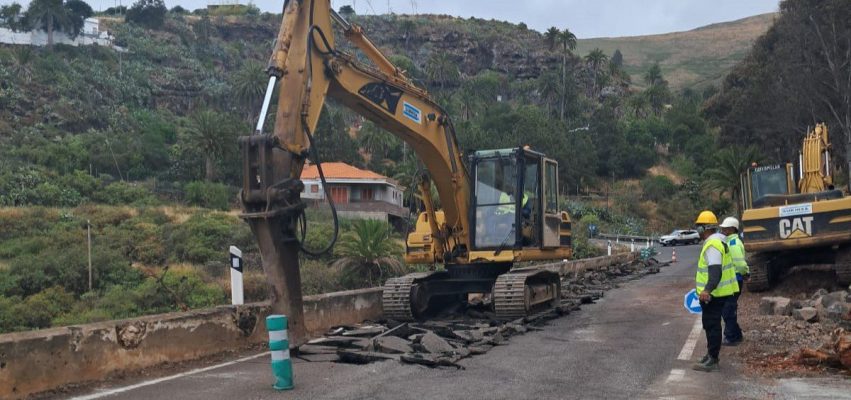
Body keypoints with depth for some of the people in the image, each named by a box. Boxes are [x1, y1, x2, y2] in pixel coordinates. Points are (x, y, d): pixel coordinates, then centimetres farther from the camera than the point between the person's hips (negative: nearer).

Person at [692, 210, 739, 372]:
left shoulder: (713, 245, -20)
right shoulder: (717, 242, 14)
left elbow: (715, 271, -31)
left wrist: (707, 289, -42)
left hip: (713, 294, -11)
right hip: (714, 293, 11)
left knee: (712, 325, -5)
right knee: (711, 324, 18)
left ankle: (712, 360, -1)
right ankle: (711, 355, 29)